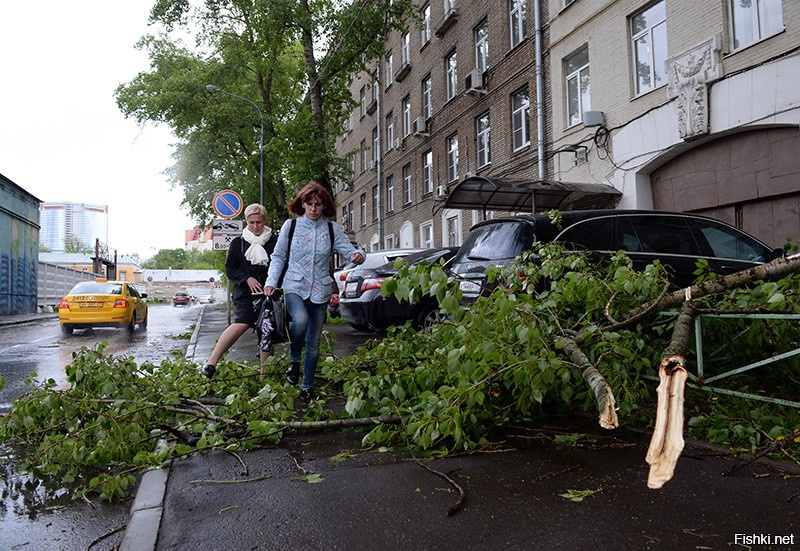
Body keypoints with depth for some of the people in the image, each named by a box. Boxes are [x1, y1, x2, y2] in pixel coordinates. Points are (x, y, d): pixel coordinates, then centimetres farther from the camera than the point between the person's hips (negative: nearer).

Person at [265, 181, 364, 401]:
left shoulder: (332, 229, 4)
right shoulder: (291, 225, 3)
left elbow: (348, 250, -3)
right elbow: (278, 257, 8)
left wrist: (358, 255, -26)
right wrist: (271, 282, -3)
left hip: (320, 291, 2)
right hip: (294, 287, -2)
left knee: (314, 342, 9)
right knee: (300, 320, -33)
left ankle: (307, 387, 25)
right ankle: (294, 360, -4)